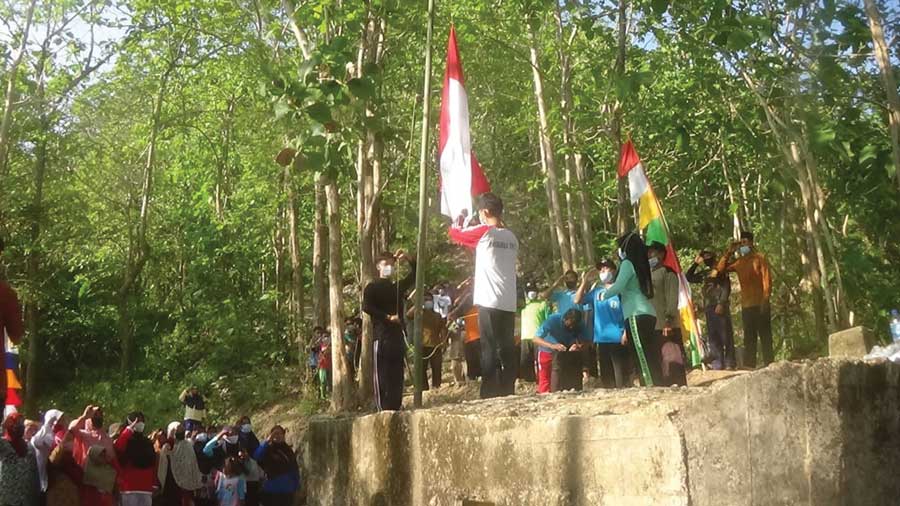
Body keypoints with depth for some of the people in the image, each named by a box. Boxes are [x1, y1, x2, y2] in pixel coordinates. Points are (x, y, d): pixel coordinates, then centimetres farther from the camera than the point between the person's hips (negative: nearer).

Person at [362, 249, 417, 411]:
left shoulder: (398, 286, 15)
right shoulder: (372, 287, 5)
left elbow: (416, 274, 11)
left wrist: (409, 259, -2)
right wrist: (387, 317, -16)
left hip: (398, 336, 4)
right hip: (382, 336, -4)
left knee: (397, 377, 3)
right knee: (382, 376, -6)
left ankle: (395, 410, 5)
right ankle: (383, 410, -8)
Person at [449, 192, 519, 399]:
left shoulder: (484, 232, -7)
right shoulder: (512, 237, 11)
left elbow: (455, 233, 6)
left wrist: (458, 220, 27)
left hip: (489, 302, -6)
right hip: (509, 303, 6)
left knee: (490, 350, -5)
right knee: (508, 350, 7)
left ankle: (490, 394, -6)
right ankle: (508, 393, 9)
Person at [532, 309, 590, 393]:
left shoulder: (580, 324, -22)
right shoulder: (553, 320, -31)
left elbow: (585, 341, -16)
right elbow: (536, 339, -31)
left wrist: (579, 346, -39)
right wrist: (552, 346, -47)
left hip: (566, 353, 3)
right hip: (547, 352, -3)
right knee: (545, 380, -5)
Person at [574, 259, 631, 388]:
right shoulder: (596, 291, 13)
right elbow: (577, 300, 7)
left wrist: (626, 332, -14)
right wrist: (585, 281, 3)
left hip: (618, 339, -5)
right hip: (601, 339, 5)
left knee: (621, 379, -8)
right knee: (606, 379, 11)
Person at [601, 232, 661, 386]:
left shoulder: (627, 263, -4)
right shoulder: (639, 264, 21)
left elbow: (618, 287, -14)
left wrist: (604, 295, 3)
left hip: (636, 315, -9)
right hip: (646, 314, 9)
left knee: (643, 358, -11)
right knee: (652, 357, 5)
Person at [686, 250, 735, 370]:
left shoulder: (720, 270, 4)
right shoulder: (704, 273, 20)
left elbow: (726, 287, -6)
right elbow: (688, 277, 25)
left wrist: (721, 303, -16)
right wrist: (695, 263, 17)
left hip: (720, 307, -6)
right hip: (709, 308, 6)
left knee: (725, 335, -7)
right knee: (713, 337, 3)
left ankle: (729, 362, -6)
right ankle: (717, 363, 4)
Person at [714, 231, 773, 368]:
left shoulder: (759, 258, 0)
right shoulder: (739, 261, 13)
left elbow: (767, 279, -5)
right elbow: (720, 269, 14)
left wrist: (765, 300, -13)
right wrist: (728, 253, 7)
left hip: (760, 304, -5)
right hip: (746, 305, 5)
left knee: (765, 336, -4)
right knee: (749, 338, 7)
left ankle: (769, 365, -3)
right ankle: (749, 366, 9)